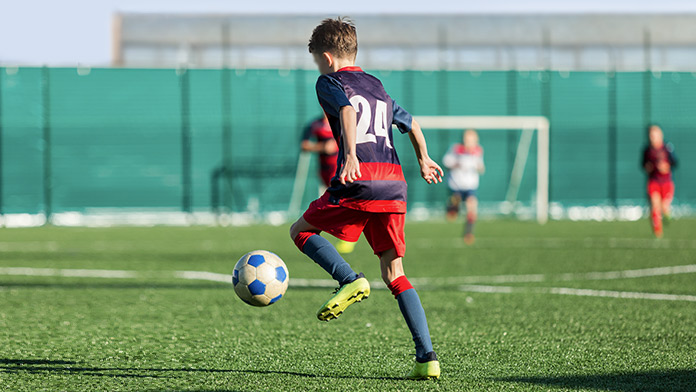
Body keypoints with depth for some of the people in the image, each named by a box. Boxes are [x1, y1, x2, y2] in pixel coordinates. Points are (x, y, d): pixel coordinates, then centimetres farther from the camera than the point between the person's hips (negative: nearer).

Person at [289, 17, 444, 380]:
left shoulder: (330, 82, 6)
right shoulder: (377, 86, 27)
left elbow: (347, 110, -16)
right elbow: (411, 124, 39)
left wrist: (351, 156, -29)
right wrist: (424, 160, 55)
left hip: (360, 181, -6)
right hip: (394, 183, 6)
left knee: (301, 231, 14)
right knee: (394, 273, 10)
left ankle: (350, 280, -12)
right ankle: (427, 357, -3)